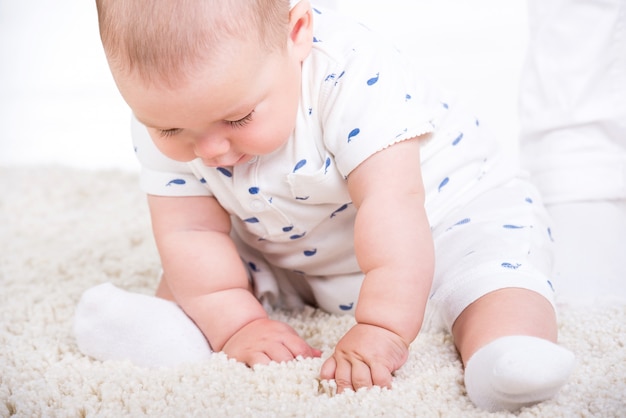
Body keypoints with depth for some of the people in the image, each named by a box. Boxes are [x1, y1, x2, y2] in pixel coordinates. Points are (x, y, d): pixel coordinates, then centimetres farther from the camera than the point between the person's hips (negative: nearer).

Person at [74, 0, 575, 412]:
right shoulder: (163, 117, -21)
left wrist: (381, 330, -45)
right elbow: (190, 231, -19)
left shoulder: (352, 73, -37)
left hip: (432, 221, -4)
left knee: (493, 259, -28)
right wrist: (237, 323, -28)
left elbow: (393, 202, -41)